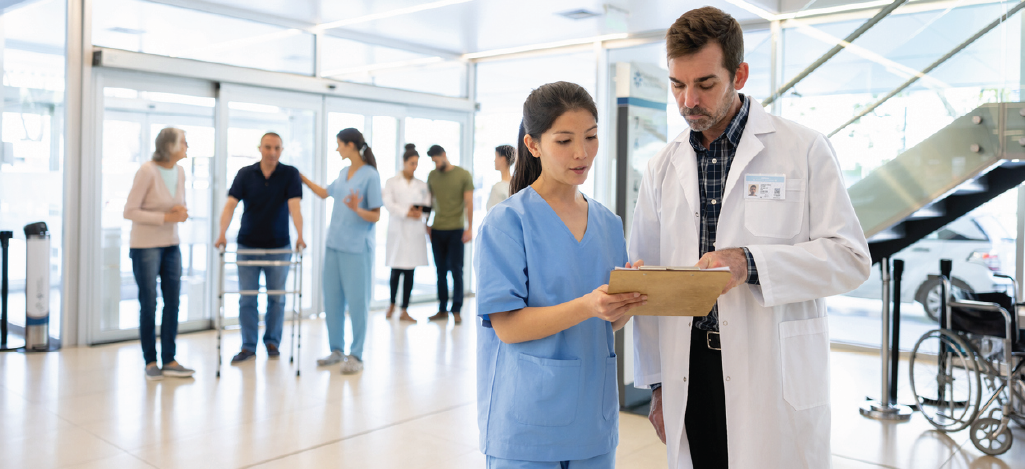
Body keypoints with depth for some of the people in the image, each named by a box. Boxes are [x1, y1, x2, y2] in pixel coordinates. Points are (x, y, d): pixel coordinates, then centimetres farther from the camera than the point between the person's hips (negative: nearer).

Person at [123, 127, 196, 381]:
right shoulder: (147, 171, -16)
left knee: (173, 302, 6)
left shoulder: (180, 171, 4)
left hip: (171, 245, 6)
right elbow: (130, 211, -15)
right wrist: (166, 217, -21)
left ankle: (169, 360, 14)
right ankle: (150, 362, 15)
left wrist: (181, 212, -8)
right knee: (149, 304, 2)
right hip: (145, 246, -6)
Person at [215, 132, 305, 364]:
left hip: (279, 247, -1)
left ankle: (272, 342, 25)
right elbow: (231, 204, -11)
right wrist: (222, 233, -27)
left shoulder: (290, 174, -6)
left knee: (276, 298, 9)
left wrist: (300, 235, -33)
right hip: (248, 246, 1)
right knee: (247, 299, 5)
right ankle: (248, 346, 16)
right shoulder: (245, 174, -2)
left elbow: (294, 205, -18)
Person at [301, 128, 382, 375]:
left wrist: (357, 209, -28)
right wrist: (302, 178, 28)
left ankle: (356, 356, 10)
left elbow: (375, 216, -11)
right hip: (334, 244, 7)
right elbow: (324, 192, 29)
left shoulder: (370, 176, -10)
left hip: (357, 248, -7)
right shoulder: (344, 173, 11)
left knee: (356, 301, 0)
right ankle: (337, 349, 25)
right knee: (332, 299, 12)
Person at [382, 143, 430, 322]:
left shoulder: (422, 185, 14)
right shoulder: (392, 182, 5)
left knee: (409, 272, 2)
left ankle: (404, 311, 8)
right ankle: (392, 304, 23)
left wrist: (419, 210, -13)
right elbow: (389, 203, -7)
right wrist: (406, 212, -18)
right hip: (398, 230, -2)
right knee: (396, 271, -1)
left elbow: (427, 204, 8)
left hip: (415, 231, 3)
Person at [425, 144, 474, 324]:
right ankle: (442, 310, 13)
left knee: (456, 270, -3)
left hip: (456, 230, -3)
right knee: (441, 271, 6)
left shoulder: (463, 175, 0)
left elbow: (469, 202, -1)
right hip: (437, 230, 3)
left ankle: (456, 310, 3)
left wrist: (469, 227, -6)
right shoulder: (432, 176, 10)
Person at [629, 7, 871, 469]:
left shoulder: (804, 149, -2)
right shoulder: (662, 168, 8)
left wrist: (751, 263, -20)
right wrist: (656, 383, 7)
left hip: (778, 380, -2)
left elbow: (851, 257, -5)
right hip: (689, 377, 3)